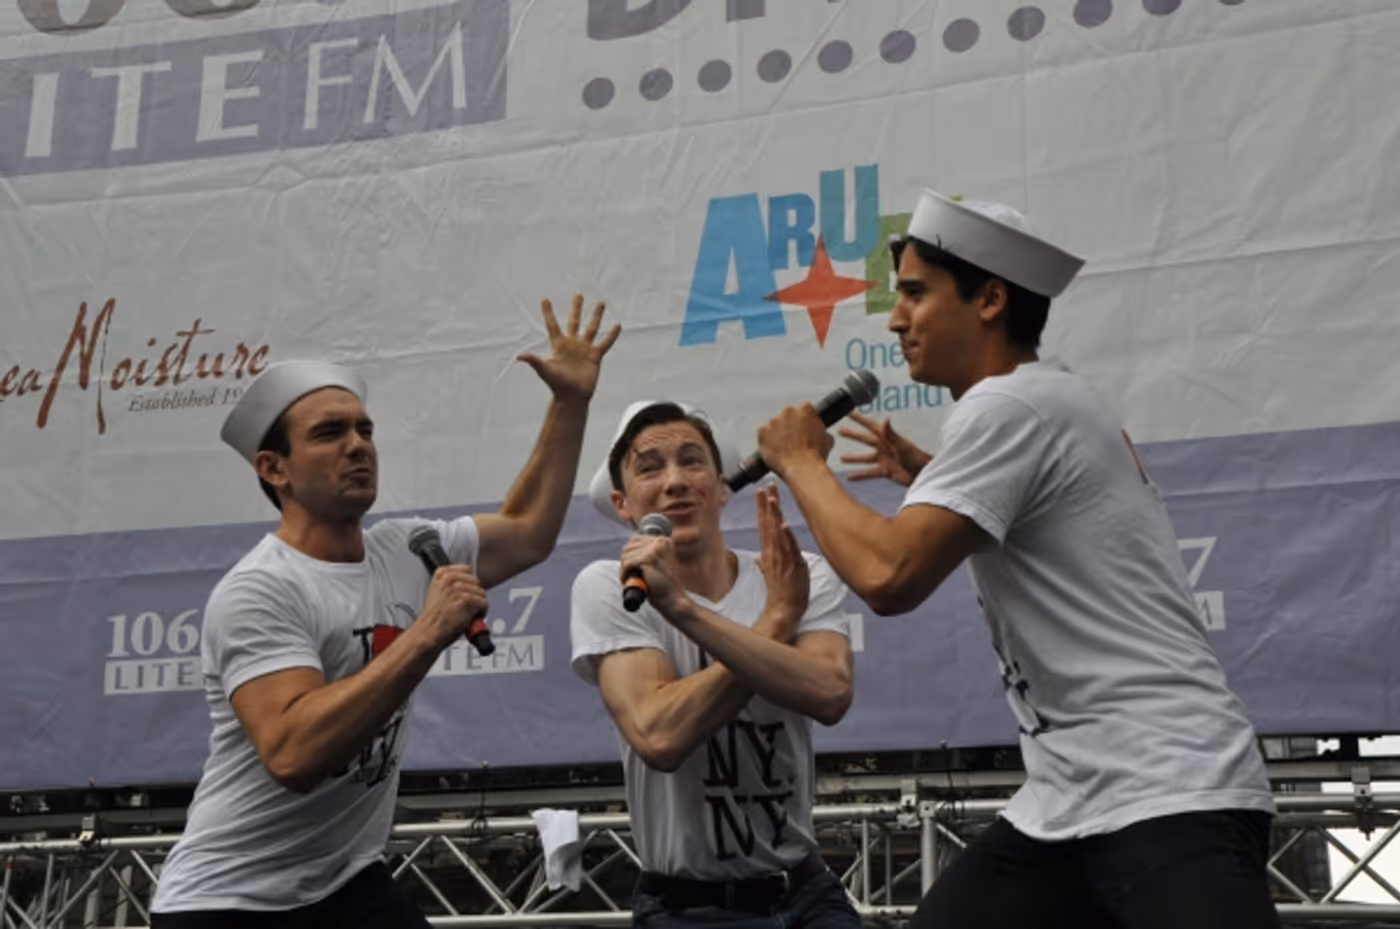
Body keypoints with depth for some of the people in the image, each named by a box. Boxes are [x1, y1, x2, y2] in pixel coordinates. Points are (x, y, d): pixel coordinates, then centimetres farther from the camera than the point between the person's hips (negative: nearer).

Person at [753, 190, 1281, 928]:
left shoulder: (1008, 404, -13)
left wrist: (801, 462, -7)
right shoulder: (1049, 400, 17)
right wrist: (930, 478, 27)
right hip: (1072, 799, 10)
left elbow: (889, 576, -23)